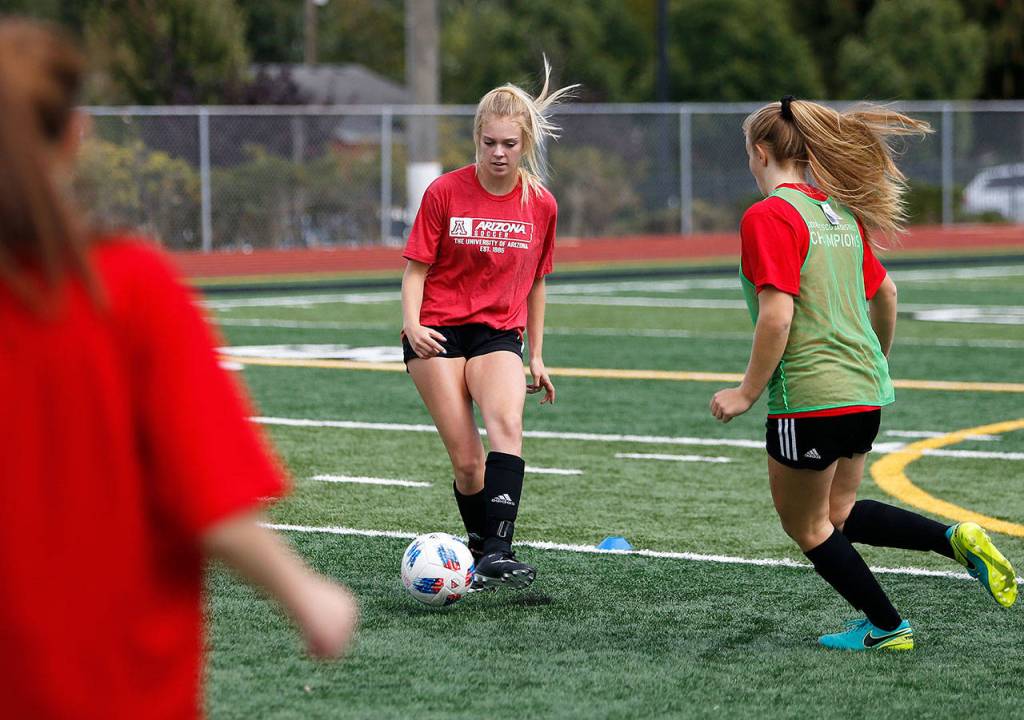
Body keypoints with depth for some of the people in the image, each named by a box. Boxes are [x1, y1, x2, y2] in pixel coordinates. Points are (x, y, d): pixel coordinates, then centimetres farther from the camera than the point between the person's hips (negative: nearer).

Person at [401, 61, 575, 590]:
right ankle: (481, 551, 12)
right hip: (438, 335, -1)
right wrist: (411, 323, -16)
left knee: (506, 424, -28)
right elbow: (416, 267, 1)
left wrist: (536, 357, 17)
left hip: (499, 334, 1)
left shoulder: (541, 206, 3)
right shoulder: (445, 192, -4)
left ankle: (499, 551, -35)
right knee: (466, 461, -10)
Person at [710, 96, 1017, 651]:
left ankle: (886, 627, 16)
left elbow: (777, 315, -22)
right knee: (839, 512, 22)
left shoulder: (768, 217, -14)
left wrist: (747, 392, -13)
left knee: (806, 526, 11)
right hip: (864, 393, 8)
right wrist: (877, 361, 35)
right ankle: (955, 539, 4)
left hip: (808, 396, -8)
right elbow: (884, 293, 19)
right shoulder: (841, 212, 10)